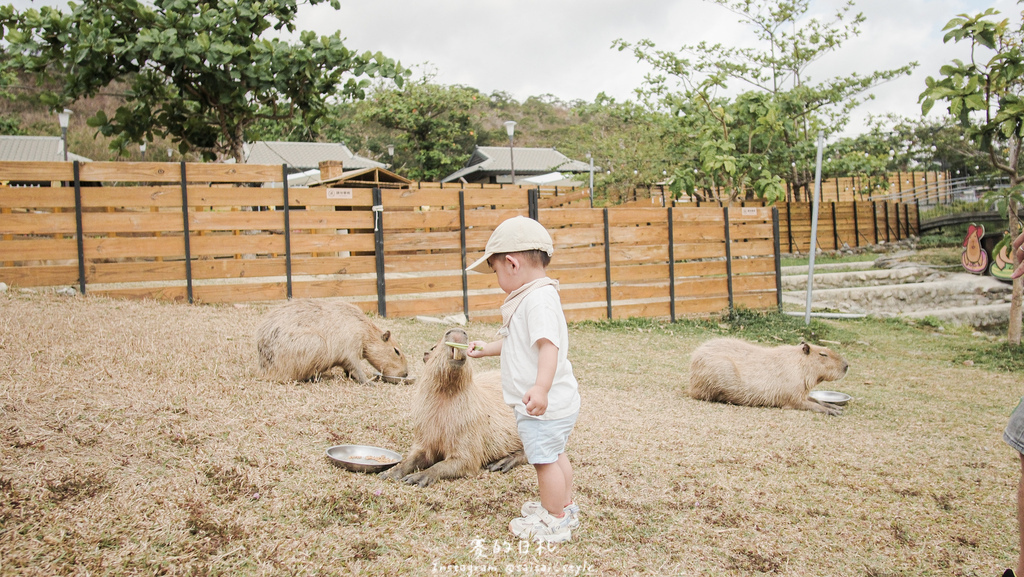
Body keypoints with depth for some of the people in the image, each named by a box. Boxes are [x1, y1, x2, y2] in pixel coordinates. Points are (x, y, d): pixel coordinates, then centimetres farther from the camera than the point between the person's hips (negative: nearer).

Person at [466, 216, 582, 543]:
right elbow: (517, 342, 28)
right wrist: (487, 348, 37)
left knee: (544, 460, 2)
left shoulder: (538, 299, -23)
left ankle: (555, 523, 16)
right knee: (555, 456, 24)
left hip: (545, 405, -11)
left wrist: (541, 388, -46)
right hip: (556, 404, 11)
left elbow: (548, 344, -36)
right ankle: (564, 506, 41)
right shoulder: (532, 297, 12)